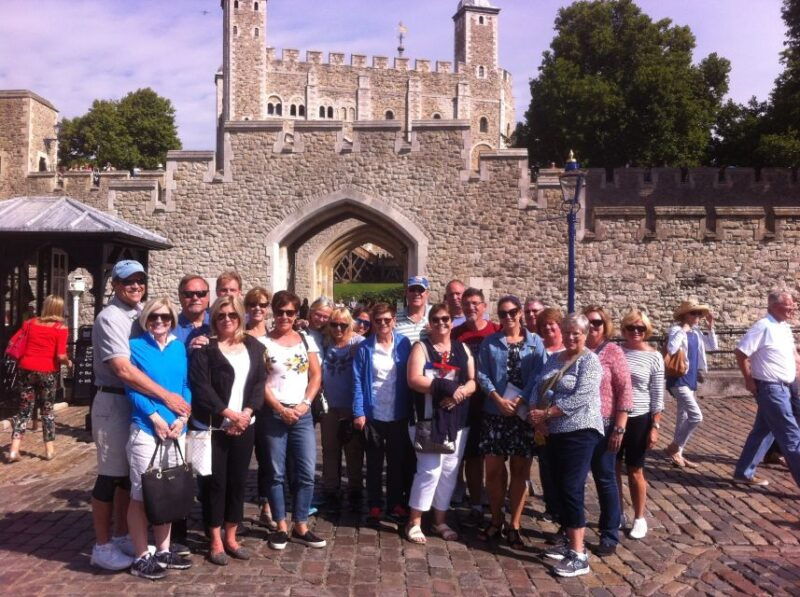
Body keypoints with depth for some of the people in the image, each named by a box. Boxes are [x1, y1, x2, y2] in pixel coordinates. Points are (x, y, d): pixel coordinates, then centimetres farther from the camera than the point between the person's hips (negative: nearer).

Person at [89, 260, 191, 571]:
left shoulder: (142, 314, 8)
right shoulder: (110, 318, -15)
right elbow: (123, 370, -25)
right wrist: (167, 396, -25)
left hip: (140, 402, 7)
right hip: (114, 402, -7)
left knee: (131, 472, 15)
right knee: (111, 475, 2)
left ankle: (122, 537, 28)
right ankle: (102, 546, 15)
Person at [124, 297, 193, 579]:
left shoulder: (179, 347, 11)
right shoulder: (135, 346, -3)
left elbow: (186, 386, 9)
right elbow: (131, 388, -9)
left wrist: (182, 417, -6)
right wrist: (155, 418, -17)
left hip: (175, 430, 5)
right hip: (145, 430, -5)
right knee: (141, 494, 2)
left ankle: (163, 550, 26)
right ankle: (141, 557, 12)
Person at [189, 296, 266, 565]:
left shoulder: (253, 346, 9)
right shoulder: (204, 349, -5)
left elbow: (259, 382, 6)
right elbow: (201, 387, -13)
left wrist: (246, 413, -8)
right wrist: (229, 413, -16)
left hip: (244, 425, 4)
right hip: (213, 426, -4)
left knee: (238, 480, 9)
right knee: (215, 481, 2)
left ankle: (231, 536, 23)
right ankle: (215, 540, 15)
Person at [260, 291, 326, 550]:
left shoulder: (307, 340, 9)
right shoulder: (264, 342, -1)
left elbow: (316, 376, 7)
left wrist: (304, 404, -6)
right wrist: (281, 409, -11)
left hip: (302, 414, 3)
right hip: (274, 414, -2)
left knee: (306, 473, 2)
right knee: (277, 473, 5)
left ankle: (301, 527, 13)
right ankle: (281, 527, 16)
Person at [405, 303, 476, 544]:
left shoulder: (462, 349, 13)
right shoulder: (421, 347, 0)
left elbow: (473, 381, 8)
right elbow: (414, 380, -12)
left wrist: (459, 392, -14)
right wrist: (446, 386, -19)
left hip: (457, 419, 5)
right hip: (428, 418, -5)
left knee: (449, 471, 8)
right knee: (430, 469, -9)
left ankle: (440, 521, 22)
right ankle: (414, 522, 5)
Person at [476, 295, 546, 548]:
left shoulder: (535, 343, 5)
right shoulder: (489, 342, 7)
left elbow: (538, 376, -4)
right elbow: (482, 375, 0)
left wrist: (519, 401, -15)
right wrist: (499, 400, -13)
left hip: (525, 413, -1)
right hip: (494, 413, 1)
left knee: (520, 469, 4)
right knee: (494, 468, 3)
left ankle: (514, 525, 14)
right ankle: (496, 520, 20)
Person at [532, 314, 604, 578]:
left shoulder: (589, 360, -9)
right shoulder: (555, 359, 14)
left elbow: (580, 398, -20)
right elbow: (538, 389, 9)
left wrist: (546, 413, -16)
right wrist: (537, 417, -9)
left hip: (580, 432, -7)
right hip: (554, 432, 7)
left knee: (572, 490, -9)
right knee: (561, 489, 12)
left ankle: (579, 556, -3)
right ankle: (571, 541, 25)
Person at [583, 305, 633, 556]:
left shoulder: (613, 352, -6)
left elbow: (625, 391, -9)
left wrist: (619, 428, -14)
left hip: (602, 427, -4)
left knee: (605, 480, 7)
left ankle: (610, 535, 20)